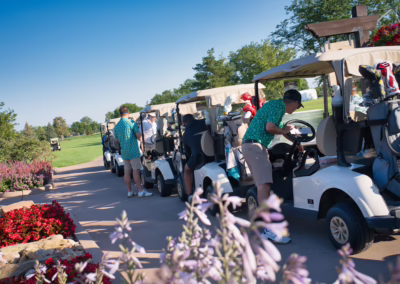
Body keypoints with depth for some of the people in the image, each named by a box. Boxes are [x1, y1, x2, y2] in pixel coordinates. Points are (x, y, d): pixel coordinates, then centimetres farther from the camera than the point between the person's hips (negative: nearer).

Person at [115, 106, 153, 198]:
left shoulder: (117, 126, 10)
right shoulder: (131, 123, -9)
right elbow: (138, 136, -12)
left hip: (124, 151, 6)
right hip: (133, 151, -6)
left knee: (127, 172, 8)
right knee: (136, 171, -8)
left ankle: (130, 191, 13)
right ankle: (141, 191, -8)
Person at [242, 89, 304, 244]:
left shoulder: (276, 105, 26)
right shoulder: (278, 106, -6)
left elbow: (280, 129, 40)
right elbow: (270, 127, -20)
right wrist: (283, 130, 1)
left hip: (249, 145, 11)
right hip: (256, 145, -11)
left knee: (262, 186, 9)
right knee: (264, 186, -18)